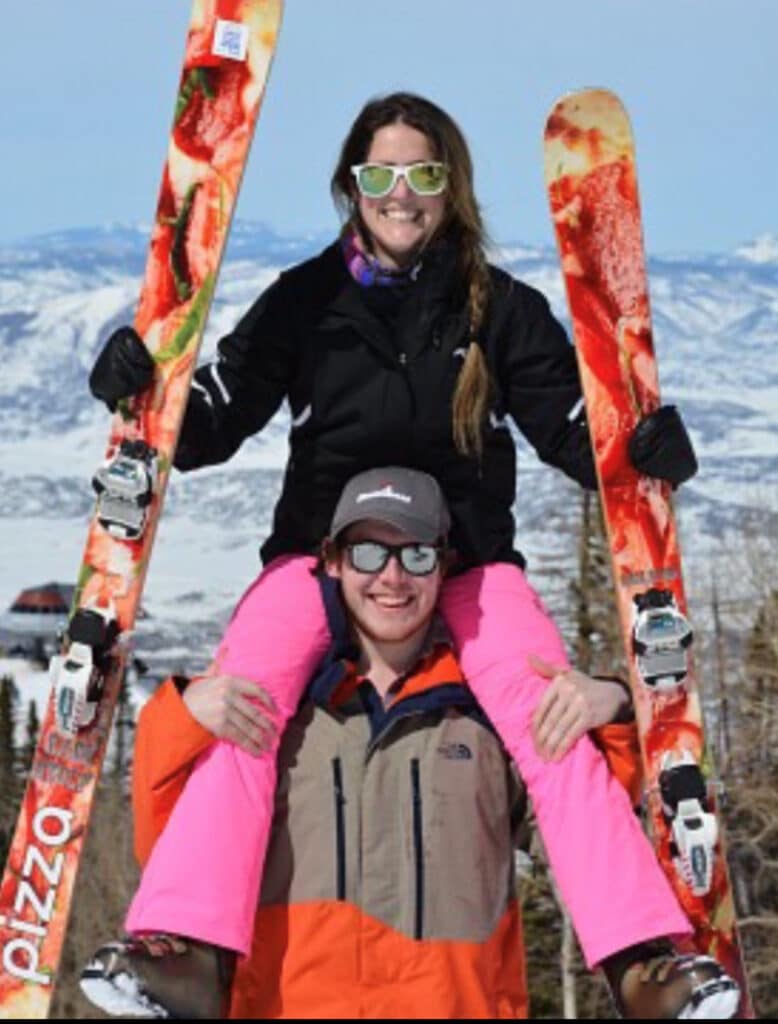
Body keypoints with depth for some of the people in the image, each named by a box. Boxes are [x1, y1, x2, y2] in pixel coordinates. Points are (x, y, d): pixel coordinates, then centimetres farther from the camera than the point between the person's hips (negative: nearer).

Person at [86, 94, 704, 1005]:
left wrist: (644, 449, -15)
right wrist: (148, 389, -19)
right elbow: (214, 420, 2)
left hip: (468, 560, 0)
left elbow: (571, 430, 6)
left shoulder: (501, 308, 7)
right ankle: (182, 945, -38)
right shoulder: (306, 300, 6)